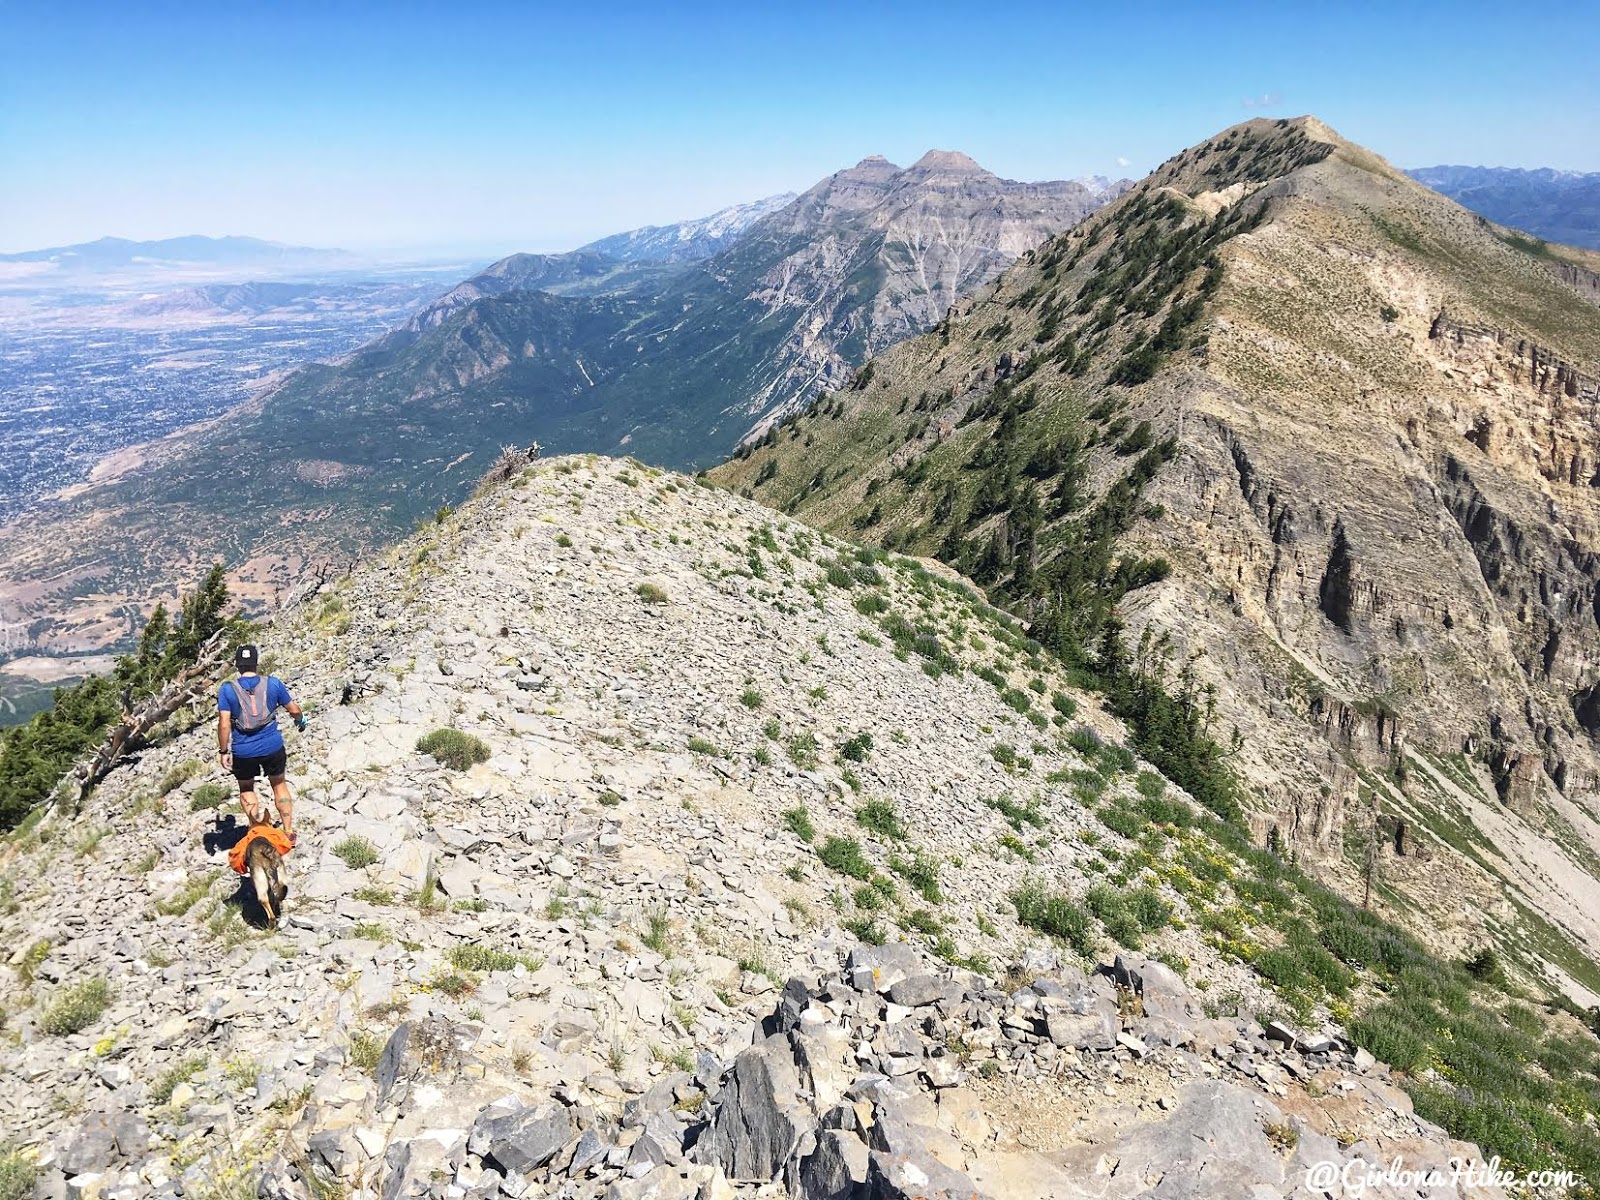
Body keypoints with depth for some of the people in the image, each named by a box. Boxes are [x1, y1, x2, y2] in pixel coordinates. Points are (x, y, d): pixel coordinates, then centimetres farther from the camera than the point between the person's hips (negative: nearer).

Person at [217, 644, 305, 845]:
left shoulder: (227, 689, -7)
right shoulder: (273, 683, -4)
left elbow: (224, 724, -10)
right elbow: (294, 709, 5)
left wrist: (223, 751, 0)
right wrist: (300, 720, 27)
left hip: (243, 752, -1)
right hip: (273, 747, 1)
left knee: (246, 788, 23)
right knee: (279, 784, 20)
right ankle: (289, 833, 23)